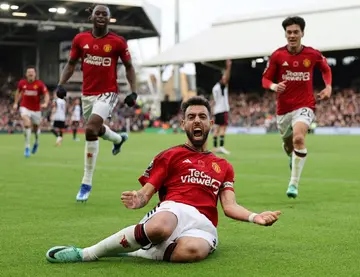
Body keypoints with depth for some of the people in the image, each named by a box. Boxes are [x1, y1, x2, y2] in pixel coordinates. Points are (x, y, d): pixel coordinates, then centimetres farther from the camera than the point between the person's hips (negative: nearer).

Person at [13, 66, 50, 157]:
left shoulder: (40, 84, -12)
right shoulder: (22, 83, -4)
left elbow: (46, 95, -15)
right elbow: (18, 92, 16)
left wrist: (45, 103, -34)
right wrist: (15, 103, 13)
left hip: (36, 109, 0)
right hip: (25, 108, 0)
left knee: (36, 128, 14)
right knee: (27, 124, -26)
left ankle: (36, 142, 50)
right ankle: (27, 147, -21)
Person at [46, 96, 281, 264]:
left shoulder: (223, 166, 27)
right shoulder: (169, 156, 19)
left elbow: (230, 207, 16)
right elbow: (146, 193, 8)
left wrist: (255, 217, -5)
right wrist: (137, 200, -17)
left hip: (204, 224, 2)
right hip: (174, 209, -1)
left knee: (192, 250, -40)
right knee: (160, 228, -43)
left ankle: (133, 252, -17)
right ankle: (87, 254, -24)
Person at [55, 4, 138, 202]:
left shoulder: (118, 42, -6)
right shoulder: (80, 39, 2)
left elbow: (129, 67, 4)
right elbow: (71, 63, 12)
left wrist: (133, 91, -4)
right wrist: (61, 84, -1)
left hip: (108, 93, -5)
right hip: (87, 94, 5)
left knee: (90, 130, -22)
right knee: (95, 129, 20)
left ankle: (86, 183, -13)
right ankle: (119, 138, 60)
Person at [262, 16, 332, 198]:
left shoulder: (313, 54, -3)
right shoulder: (277, 56, -5)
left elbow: (326, 69, 18)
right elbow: (265, 79, 1)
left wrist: (328, 87, 3)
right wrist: (273, 86, -21)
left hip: (304, 105, -2)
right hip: (283, 108, 2)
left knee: (298, 138, -28)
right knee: (288, 145, 17)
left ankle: (294, 183, -20)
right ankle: (293, 157, 58)